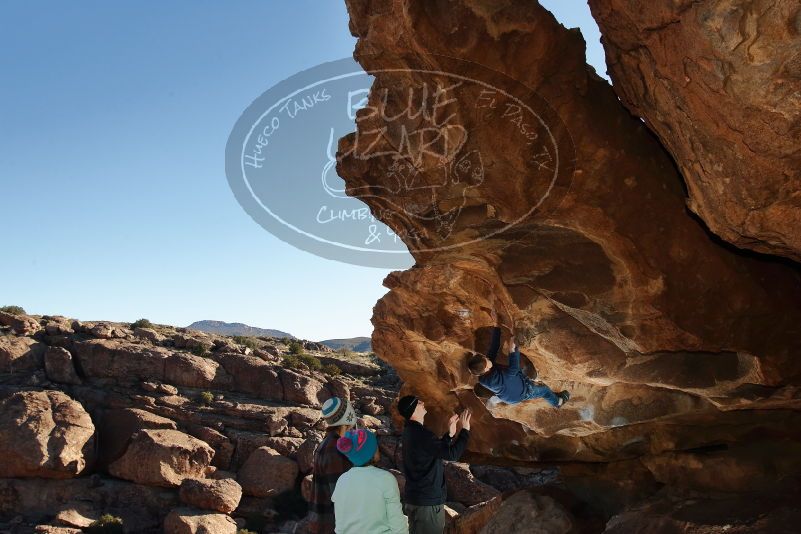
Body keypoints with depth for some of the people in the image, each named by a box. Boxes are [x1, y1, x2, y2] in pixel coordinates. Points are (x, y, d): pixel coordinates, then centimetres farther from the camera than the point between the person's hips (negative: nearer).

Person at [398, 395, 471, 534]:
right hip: (427, 501, -10)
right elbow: (452, 454, -27)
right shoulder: (421, 434, -25)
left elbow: (438, 450, 19)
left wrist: (450, 434, 11)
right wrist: (465, 430, -16)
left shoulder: (411, 431, 8)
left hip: (417, 498, 10)